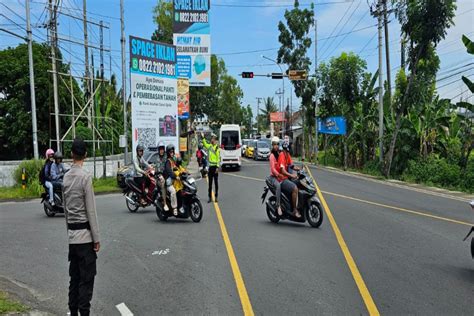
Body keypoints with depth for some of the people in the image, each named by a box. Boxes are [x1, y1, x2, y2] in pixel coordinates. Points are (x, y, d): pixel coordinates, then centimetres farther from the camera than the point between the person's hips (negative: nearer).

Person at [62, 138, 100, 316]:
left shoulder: (66, 177, 6)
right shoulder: (85, 177, -14)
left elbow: (65, 208, 11)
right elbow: (91, 210, -14)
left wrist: (69, 229, 19)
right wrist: (96, 238, -9)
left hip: (72, 234, 7)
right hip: (85, 234, -7)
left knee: (74, 276, 13)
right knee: (87, 278, -1)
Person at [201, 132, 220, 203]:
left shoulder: (217, 147, -11)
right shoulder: (210, 146, 9)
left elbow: (218, 158, -15)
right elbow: (205, 144, 30)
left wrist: (217, 167, -19)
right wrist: (203, 138, 22)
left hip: (215, 166, -7)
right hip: (210, 166, 7)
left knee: (216, 182, 2)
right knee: (210, 183, 9)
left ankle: (216, 196, 10)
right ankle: (210, 197, 14)